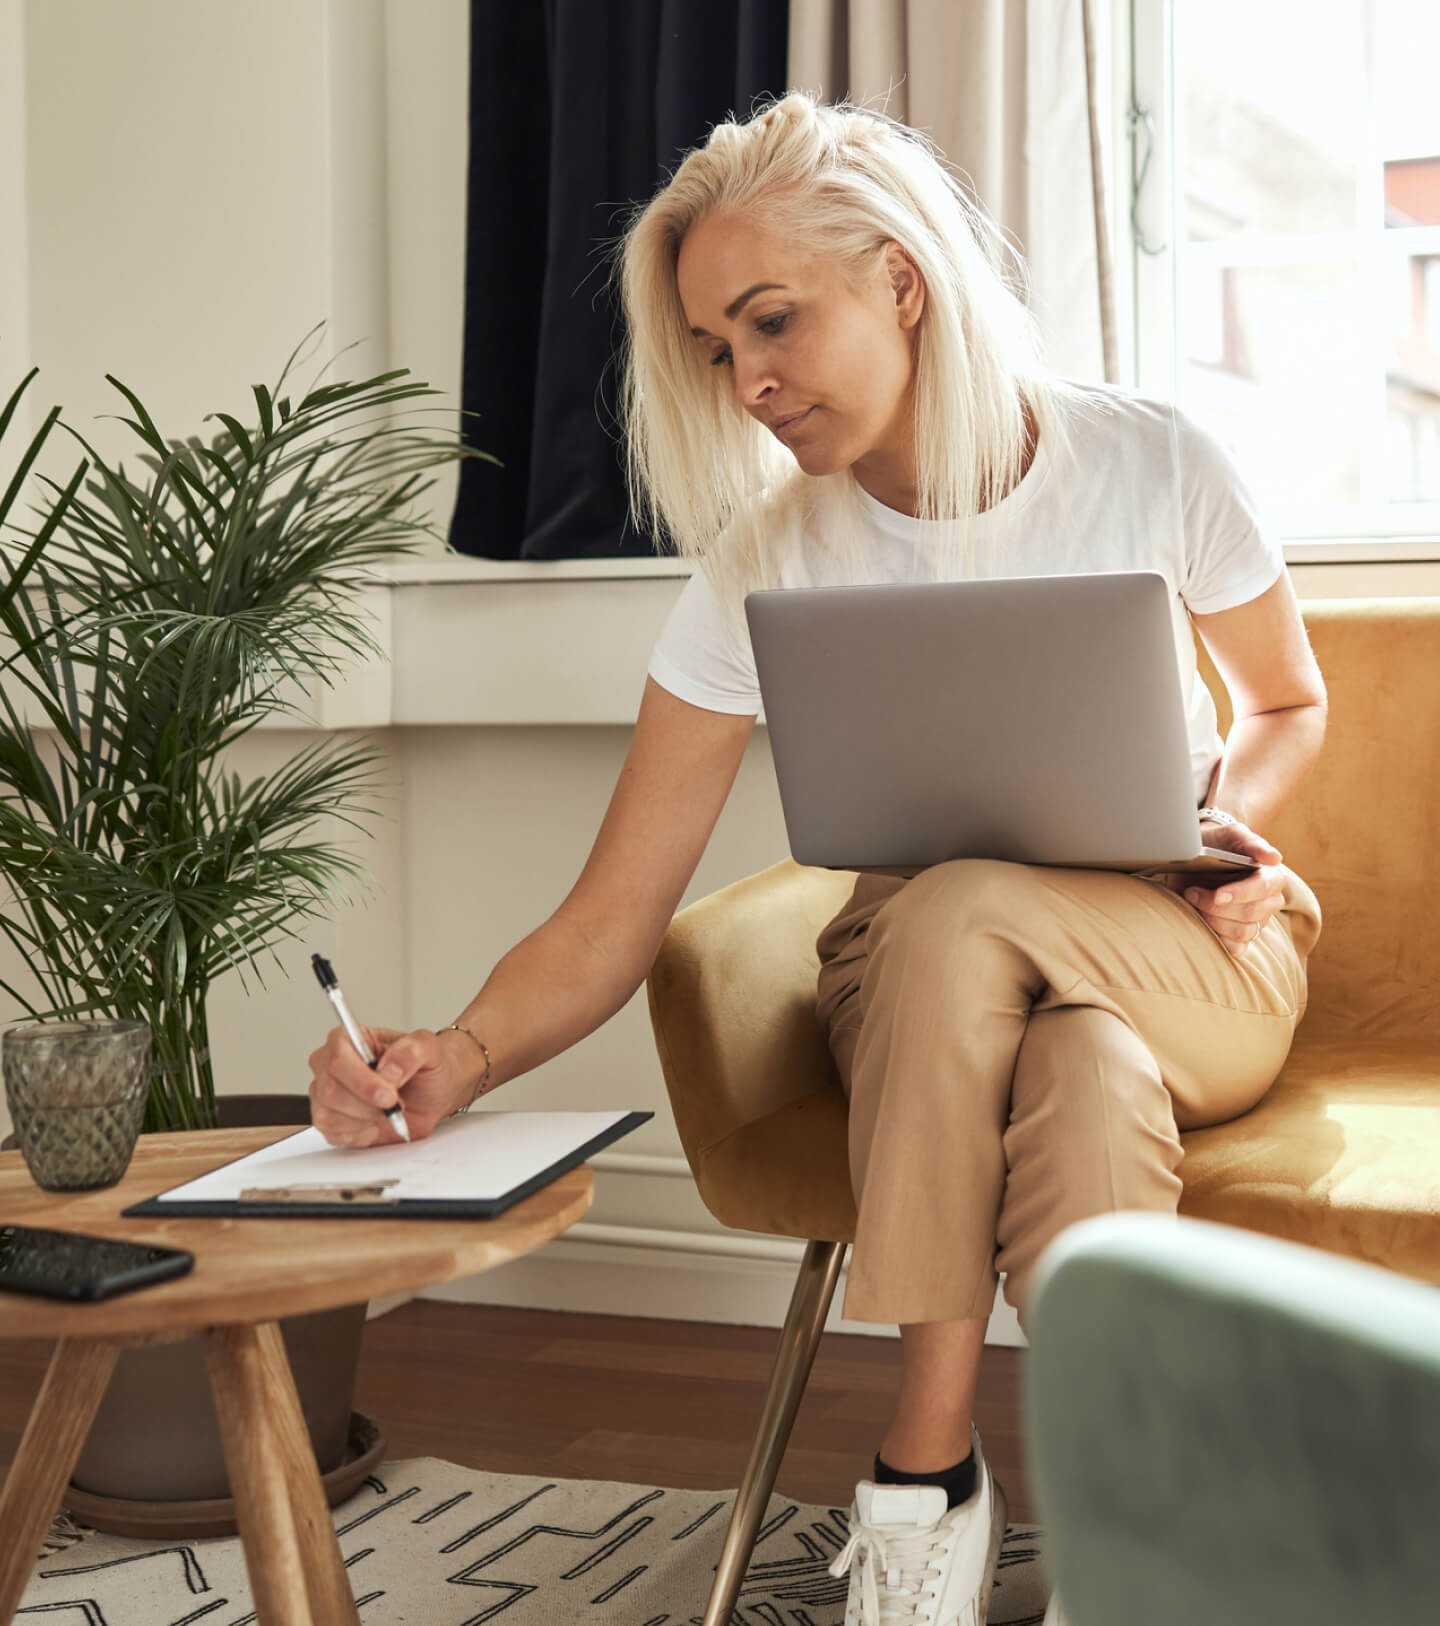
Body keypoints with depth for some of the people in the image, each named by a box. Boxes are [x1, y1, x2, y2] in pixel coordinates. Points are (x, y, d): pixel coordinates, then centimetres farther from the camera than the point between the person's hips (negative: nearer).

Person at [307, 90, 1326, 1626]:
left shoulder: (1152, 460, -10)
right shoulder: (763, 571, -11)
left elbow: (1288, 702, 10)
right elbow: (609, 920, -16)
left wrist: (1231, 814, -12)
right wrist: (463, 1055, -36)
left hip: (1195, 957, 0)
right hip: (923, 987, 1)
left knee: (955, 914, -35)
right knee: (1086, 1078, -38)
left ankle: (925, 1469, -26)